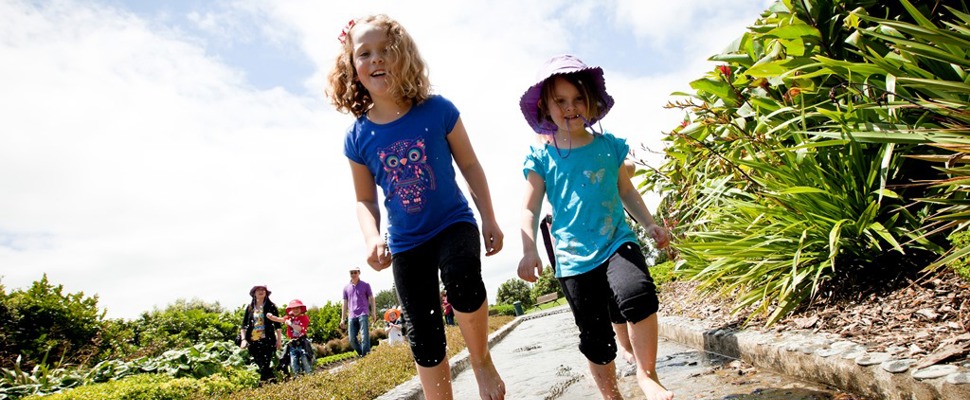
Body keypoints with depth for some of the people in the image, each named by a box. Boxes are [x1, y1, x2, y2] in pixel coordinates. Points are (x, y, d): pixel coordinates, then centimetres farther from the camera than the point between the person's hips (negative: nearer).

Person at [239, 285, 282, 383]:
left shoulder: (271, 307, 3)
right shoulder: (250, 308, 11)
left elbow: (277, 324, 1)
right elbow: (244, 325, 10)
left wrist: (279, 338, -4)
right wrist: (243, 339, -1)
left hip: (266, 340, -4)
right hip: (253, 341, 4)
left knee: (265, 365, -11)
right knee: (261, 366, 6)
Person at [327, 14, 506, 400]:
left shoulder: (437, 110, -11)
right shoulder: (358, 136, -6)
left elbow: (469, 166, -1)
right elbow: (366, 200, 4)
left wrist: (489, 220, -1)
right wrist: (372, 238, -14)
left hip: (454, 224, -2)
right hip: (406, 244, 3)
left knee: (462, 279, -33)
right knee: (423, 338, 6)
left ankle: (482, 361, -5)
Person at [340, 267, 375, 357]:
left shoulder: (365, 285, 7)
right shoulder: (346, 288, 14)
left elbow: (371, 299, 6)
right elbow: (345, 304, 18)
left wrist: (373, 312, -7)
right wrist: (342, 319, 13)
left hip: (363, 314, -4)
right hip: (352, 316, 4)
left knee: (365, 337, -12)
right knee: (352, 339, 1)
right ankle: (361, 354, 19)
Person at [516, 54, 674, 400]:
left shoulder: (608, 146, 6)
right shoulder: (542, 157, 0)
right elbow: (531, 209, -2)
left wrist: (649, 224, 10)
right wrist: (529, 249, -16)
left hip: (617, 243, 1)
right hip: (573, 258, 0)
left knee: (637, 291, -29)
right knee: (595, 338, 8)